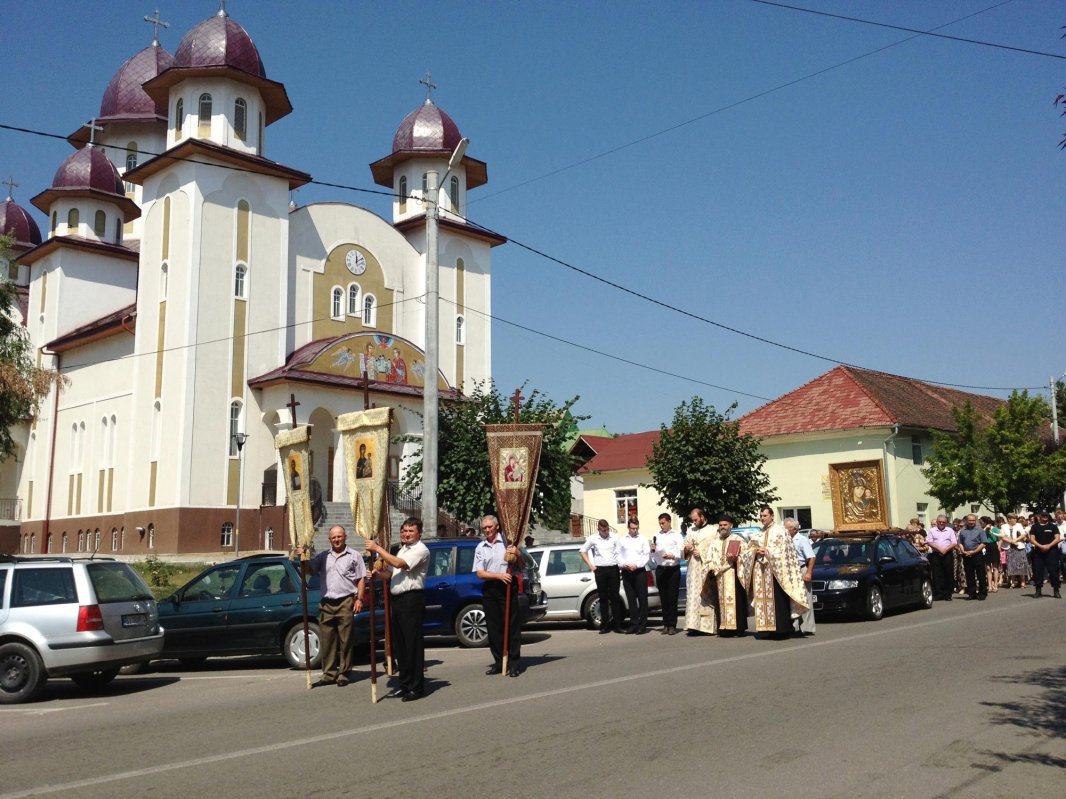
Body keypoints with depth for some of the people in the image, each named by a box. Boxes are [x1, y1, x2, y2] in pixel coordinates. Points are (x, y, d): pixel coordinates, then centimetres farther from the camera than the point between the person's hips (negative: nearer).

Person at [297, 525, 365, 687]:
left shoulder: (354, 556, 6)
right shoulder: (323, 556, 16)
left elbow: (361, 579, 4)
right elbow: (310, 569, 11)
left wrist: (359, 598, -5)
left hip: (345, 602, -3)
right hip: (327, 604, 4)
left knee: (345, 640, 0)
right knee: (326, 640, 4)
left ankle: (343, 674, 7)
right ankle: (329, 674, 11)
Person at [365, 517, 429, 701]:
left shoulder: (420, 549, -8)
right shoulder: (401, 550, 21)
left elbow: (399, 564, -21)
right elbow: (390, 573, 21)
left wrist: (377, 549, -17)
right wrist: (377, 574, 0)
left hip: (412, 599, -9)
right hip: (397, 599, 9)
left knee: (413, 643, -6)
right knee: (399, 644, 12)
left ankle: (417, 687, -1)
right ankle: (405, 684, 20)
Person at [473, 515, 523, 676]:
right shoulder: (480, 547, 11)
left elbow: (521, 567, 7)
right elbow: (479, 573, 3)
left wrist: (518, 555, -14)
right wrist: (499, 575, -10)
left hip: (507, 587, -3)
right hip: (490, 589, 3)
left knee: (511, 626, -3)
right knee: (493, 627, 6)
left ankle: (513, 663, 0)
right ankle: (499, 661, 14)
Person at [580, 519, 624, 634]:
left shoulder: (615, 537, 1)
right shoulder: (592, 539, 3)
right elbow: (583, 551, 14)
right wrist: (590, 565, 7)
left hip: (613, 569, 0)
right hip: (600, 570, 0)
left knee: (615, 597, 2)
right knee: (603, 598, 5)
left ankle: (617, 625, 7)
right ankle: (604, 625, 10)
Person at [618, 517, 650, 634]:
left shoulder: (643, 539, 5)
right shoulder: (622, 540, 12)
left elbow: (646, 555, 0)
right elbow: (619, 554, 10)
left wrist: (636, 565, -13)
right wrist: (623, 564, -8)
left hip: (640, 571, -2)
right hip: (626, 572, 3)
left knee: (642, 598, -4)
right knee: (631, 598, 5)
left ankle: (642, 625, -1)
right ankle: (634, 624, 11)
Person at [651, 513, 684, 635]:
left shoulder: (676, 535, 4)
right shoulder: (657, 536, 16)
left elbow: (682, 553, -6)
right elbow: (653, 555, 19)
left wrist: (672, 556, -23)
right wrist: (653, 550, -2)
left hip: (673, 569, -4)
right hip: (660, 569, 4)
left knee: (672, 598, -4)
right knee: (663, 598, 4)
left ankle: (672, 625, -1)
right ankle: (666, 625, 9)